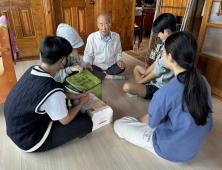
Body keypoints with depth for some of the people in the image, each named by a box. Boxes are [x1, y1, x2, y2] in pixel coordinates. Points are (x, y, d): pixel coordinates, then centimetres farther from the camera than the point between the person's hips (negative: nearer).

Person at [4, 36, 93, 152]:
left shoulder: (33, 70, -11)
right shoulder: (52, 91, -36)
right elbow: (65, 121, -16)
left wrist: (75, 96, 8)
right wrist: (82, 102, -1)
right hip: (30, 142, -8)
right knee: (86, 122, -8)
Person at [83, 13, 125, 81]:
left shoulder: (116, 36, -4)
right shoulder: (91, 37, -13)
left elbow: (118, 52, 11)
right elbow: (87, 54, -3)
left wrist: (119, 60, -9)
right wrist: (87, 63, -22)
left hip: (111, 65, 2)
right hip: (97, 66, -1)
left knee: (121, 67, -26)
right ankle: (108, 76, -22)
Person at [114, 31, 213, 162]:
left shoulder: (166, 93, -33)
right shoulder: (203, 82, -12)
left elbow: (151, 122, -14)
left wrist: (138, 119, 11)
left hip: (173, 151, -6)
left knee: (118, 125, 1)